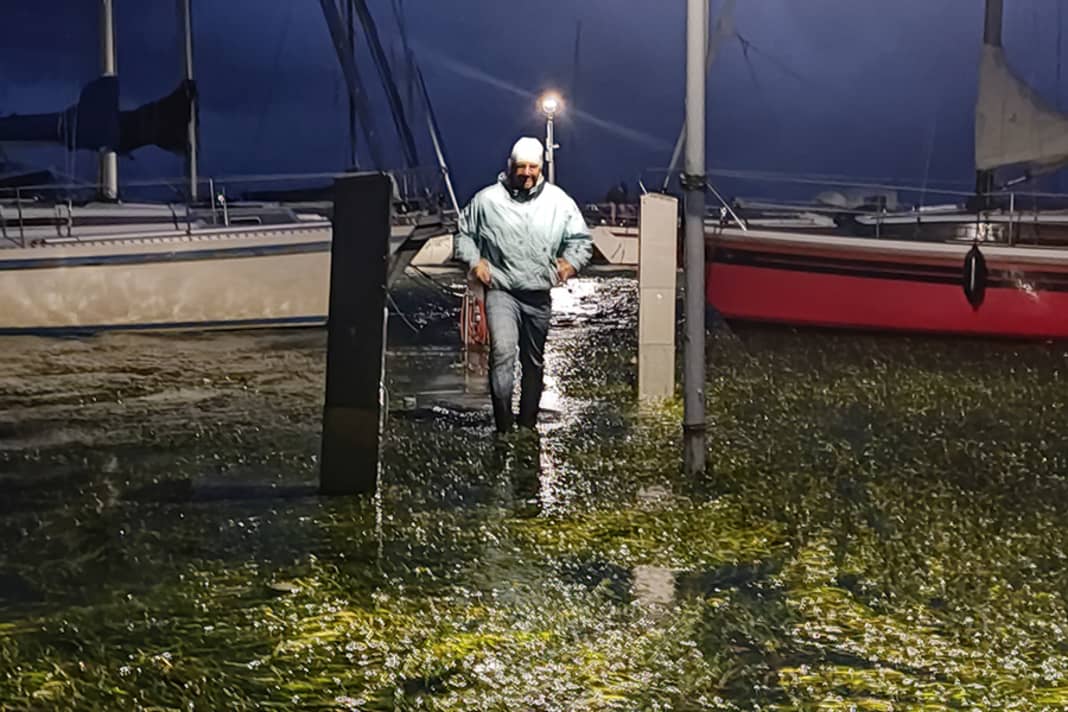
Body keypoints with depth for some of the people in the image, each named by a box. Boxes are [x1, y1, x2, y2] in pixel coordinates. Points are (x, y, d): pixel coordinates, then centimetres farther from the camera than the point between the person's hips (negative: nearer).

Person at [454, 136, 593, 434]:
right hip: (501, 290, -3)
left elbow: (581, 239, 11)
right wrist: (474, 260, -5)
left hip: (539, 295, 3)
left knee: (534, 362, 13)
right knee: (502, 352, -22)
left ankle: (528, 424, 28)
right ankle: (504, 426, -18)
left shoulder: (559, 201, 3)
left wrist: (572, 261, -7)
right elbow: (464, 234, 11)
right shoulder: (487, 200, -2)